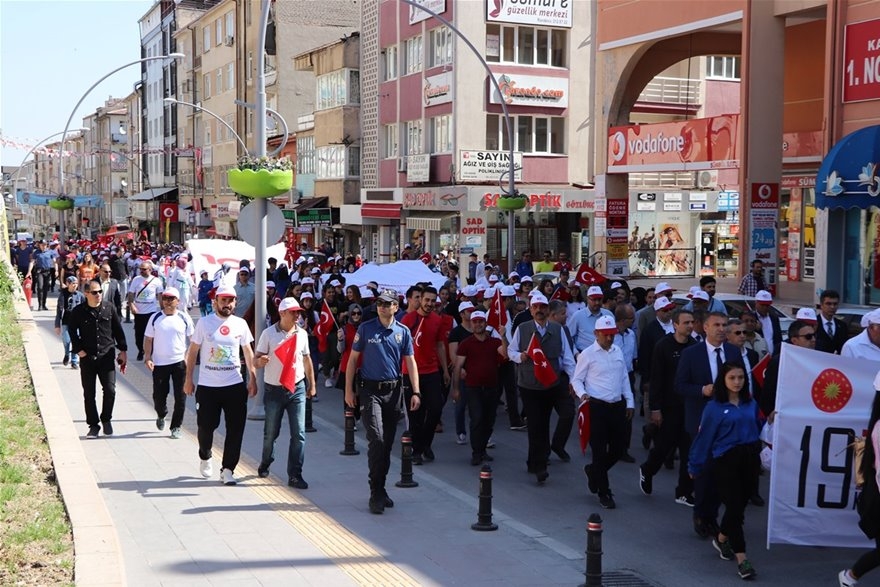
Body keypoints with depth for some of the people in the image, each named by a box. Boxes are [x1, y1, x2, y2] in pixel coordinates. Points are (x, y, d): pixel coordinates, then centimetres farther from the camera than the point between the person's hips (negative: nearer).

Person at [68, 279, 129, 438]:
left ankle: (106, 419, 15)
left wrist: (123, 350, 8)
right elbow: (72, 330, 9)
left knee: (110, 390, -8)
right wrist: (78, 349, 0)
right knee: (89, 394, 5)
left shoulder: (109, 308, 1)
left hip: (107, 356, 0)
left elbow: (118, 329, 8)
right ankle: (93, 425, 17)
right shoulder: (78, 311, -2)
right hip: (87, 358, 0)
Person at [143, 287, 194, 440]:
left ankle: (176, 427, 10)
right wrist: (147, 358, -4)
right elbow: (148, 339, 6)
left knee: (180, 397, -1)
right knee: (159, 395, 5)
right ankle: (161, 415, 36)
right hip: (159, 363, 1)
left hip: (179, 362, -1)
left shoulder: (184, 318, 1)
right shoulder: (155, 318, 3)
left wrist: (188, 356, -4)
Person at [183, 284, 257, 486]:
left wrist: (253, 379, 8)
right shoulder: (204, 323, -3)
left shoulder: (240, 324, 4)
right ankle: (205, 457, 35)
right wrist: (188, 379, 0)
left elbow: (248, 352, 12)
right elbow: (193, 351, 2)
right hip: (207, 385, -2)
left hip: (235, 385, 2)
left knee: (236, 429, -1)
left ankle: (227, 470, 9)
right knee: (206, 426, 6)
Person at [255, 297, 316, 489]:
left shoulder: (302, 334, 4)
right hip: (274, 390, -2)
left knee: (299, 434, -6)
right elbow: (256, 360, -5)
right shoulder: (269, 333, -5)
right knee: (271, 432, 10)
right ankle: (265, 463, 36)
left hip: (297, 388, 2)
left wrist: (312, 384, 17)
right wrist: (260, 361, -29)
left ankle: (294, 475, -1)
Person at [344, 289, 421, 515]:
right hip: (370, 390, -3)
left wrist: (416, 392, -3)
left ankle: (380, 489, 22)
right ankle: (376, 493, -9)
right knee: (376, 439, -15)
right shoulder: (365, 329, 0)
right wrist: (349, 389, -1)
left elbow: (410, 362, 6)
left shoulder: (403, 332, 6)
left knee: (388, 443, 9)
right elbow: (353, 359, 4)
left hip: (393, 391, 3)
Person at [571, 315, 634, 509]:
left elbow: (624, 378, 17)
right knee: (600, 450, 0)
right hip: (596, 406, -5)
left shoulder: (618, 352, 10)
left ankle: (594, 471, 34)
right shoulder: (587, 354, -6)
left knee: (619, 447, 8)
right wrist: (582, 394, -21)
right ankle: (604, 493, 12)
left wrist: (630, 402, 14)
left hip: (617, 406, 5)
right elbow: (577, 379, -2)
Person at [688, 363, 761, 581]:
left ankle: (721, 539, 39)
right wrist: (695, 467, 4)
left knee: (740, 505, 12)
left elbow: (757, 429, 13)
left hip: (750, 459, 4)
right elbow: (704, 439, -1)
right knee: (735, 506, -6)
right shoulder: (714, 407, -4)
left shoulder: (751, 404, 8)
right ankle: (741, 559, 0)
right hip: (726, 461, -4)